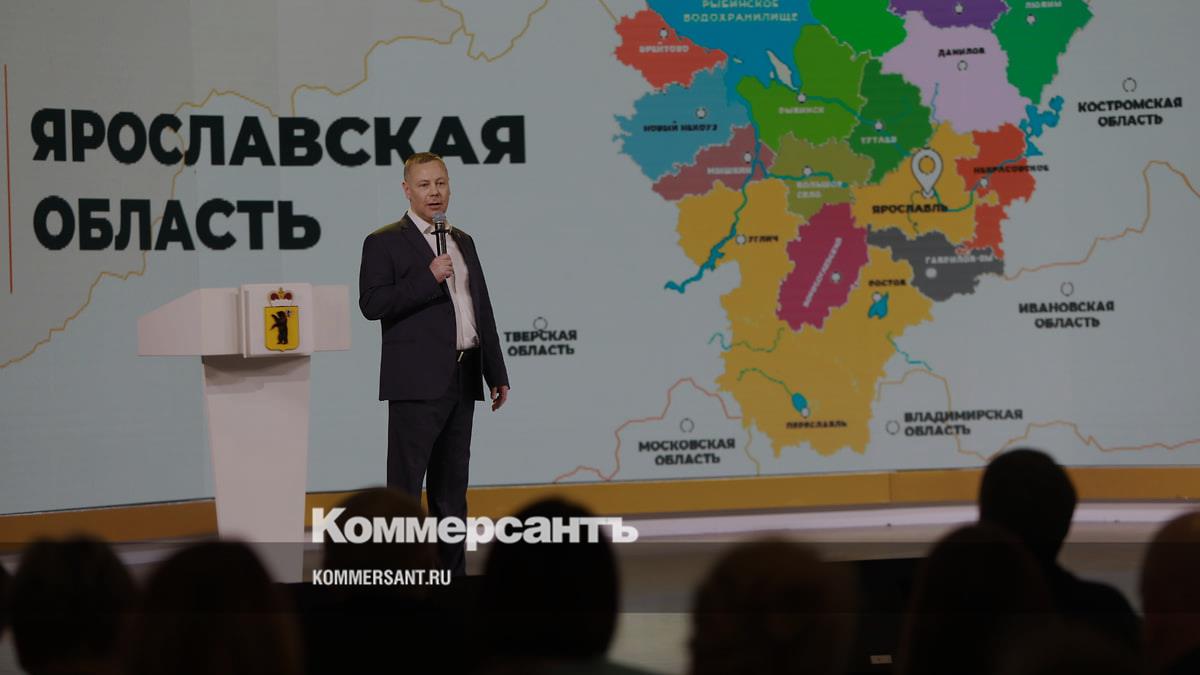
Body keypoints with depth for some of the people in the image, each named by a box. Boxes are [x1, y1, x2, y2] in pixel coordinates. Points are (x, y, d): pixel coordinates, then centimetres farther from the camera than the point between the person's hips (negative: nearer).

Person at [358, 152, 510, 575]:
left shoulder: (463, 242, 18)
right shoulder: (385, 243, -3)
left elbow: (483, 311, 19)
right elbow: (372, 304, -14)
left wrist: (497, 374, 16)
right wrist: (428, 279, -20)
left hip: (462, 380, 7)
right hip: (417, 381, -7)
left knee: (451, 486, 11)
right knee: (405, 484, -8)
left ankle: (451, 574, 15)